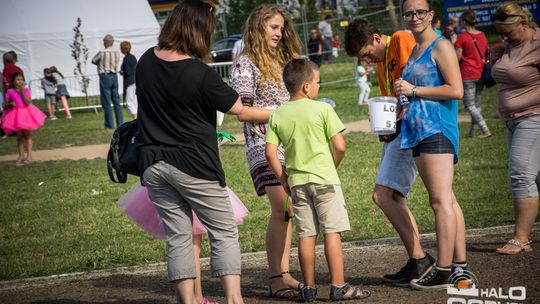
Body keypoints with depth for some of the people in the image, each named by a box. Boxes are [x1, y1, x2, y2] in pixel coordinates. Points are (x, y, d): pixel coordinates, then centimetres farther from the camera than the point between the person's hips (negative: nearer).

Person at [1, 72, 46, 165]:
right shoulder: (10, 91, -1)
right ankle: (21, 156, 16)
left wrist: (22, 91, -19)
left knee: (27, 135, 4)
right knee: (19, 136, 9)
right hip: (16, 115, 1)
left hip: (26, 114, -1)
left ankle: (29, 155, 7)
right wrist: (10, 104, -20)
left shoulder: (26, 90, -2)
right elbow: (6, 105, 3)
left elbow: (28, 102, -16)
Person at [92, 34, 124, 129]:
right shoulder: (117, 53, 2)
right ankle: (120, 123, 10)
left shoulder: (102, 53, -14)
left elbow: (93, 61, 1)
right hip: (114, 76, 5)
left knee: (106, 102, 0)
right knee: (116, 101, 11)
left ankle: (109, 124, -1)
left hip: (105, 77, -5)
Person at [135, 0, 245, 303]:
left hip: (152, 164, 5)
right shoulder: (200, 73, -17)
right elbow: (237, 107, -7)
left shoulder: (146, 61, 1)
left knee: (178, 236, 10)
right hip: (193, 164, -5)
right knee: (224, 232, 6)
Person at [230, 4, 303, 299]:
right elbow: (243, 112, -9)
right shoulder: (245, 64, -3)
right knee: (282, 208, -14)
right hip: (264, 145, -7)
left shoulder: (282, 61, 19)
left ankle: (283, 273, 8)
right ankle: (276, 277, -10)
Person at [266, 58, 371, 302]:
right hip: (324, 179, -4)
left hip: (297, 181, 4)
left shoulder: (278, 115, 3)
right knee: (332, 232, 0)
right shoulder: (322, 109, -7)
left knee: (306, 235, 9)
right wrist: (332, 166, 9)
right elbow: (340, 146, -10)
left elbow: (270, 153, -1)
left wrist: (283, 179, 10)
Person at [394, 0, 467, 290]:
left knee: (441, 200, -10)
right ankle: (459, 265, 13)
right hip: (419, 132, 10)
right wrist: (401, 109, 15)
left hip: (437, 131, -10)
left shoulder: (441, 47, -6)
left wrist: (413, 90, -12)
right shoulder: (415, 51, 21)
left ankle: (443, 271, -11)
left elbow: (456, 90, -16)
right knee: (446, 201, 10)